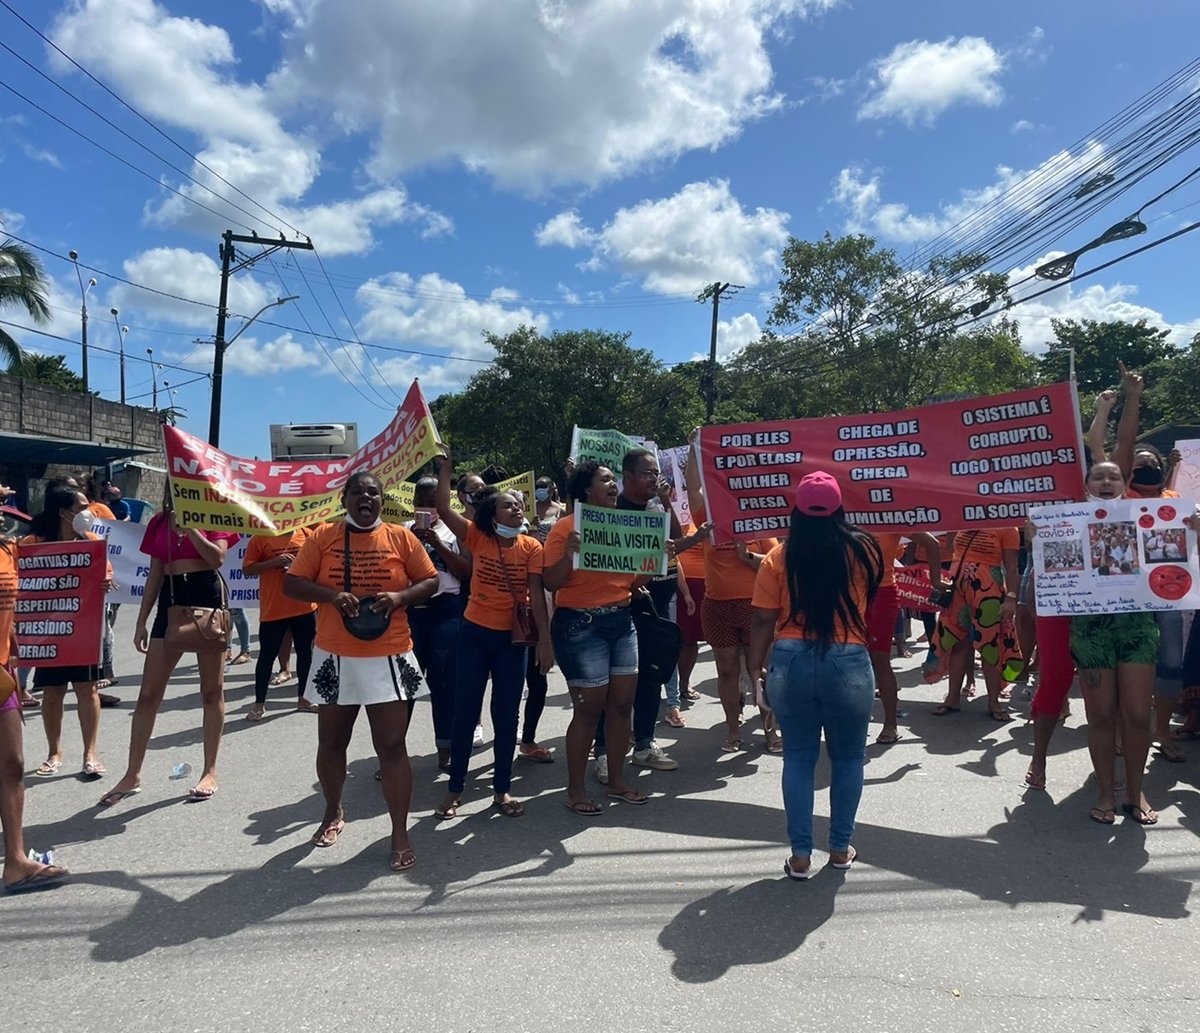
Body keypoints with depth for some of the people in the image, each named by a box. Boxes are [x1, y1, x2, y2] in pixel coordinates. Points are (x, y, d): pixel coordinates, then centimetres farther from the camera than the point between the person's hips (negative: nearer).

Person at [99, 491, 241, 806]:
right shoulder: (159, 522, 11)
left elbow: (217, 557, -13)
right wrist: (141, 621, 8)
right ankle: (132, 775, 15)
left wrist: (189, 525, -16)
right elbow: (155, 574, 12)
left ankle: (210, 772, 14)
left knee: (211, 690, 4)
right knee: (148, 694, 3)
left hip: (206, 595, -4)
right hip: (171, 600, 4)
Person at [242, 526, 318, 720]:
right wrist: (273, 562, -20)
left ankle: (303, 698, 27)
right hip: (273, 610, -3)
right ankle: (259, 703, 16)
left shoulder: (306, 534, 4)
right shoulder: (261, 538, -4)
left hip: (305, 606, 4)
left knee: (305, 652, 12)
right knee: (267, 656, 4)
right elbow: (247, 570, -6)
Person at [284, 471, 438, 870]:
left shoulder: (401, 537, 0)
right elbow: (292, 583, 0)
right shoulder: (322, 537, 1)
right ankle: (334, 812, 42)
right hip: (334, 658, 2)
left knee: (392, 747, -2)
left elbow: (430, 581, 3)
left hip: (389, 658, -2)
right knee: (331, 744, 17)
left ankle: (400, 834, 8)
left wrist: (399, 597, -16)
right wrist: (332, 595, -18)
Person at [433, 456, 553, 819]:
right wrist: (445, 468, -16)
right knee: (465, 713, 7)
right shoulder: (477, 538, -4)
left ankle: (502, 789, 23)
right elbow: (443, 509, -14)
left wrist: (545, 639, -14)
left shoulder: (531, 547, -5)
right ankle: (455, 789, 22)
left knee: (507, 716, 9)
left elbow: (537, 594, -9)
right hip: (474, 633, 0)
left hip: (512, 638, 0)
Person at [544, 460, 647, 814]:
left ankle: (617, 780, 24)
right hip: (581, 625, -6)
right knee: (589, 709, -1)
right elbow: (551, 583, -11)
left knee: (622, 704, 9)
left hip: (622, 620, 6)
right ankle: (575, 788, 14)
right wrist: (569, 553, -25)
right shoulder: (566, 527, -8)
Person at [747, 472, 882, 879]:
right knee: (848, 758, 17)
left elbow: (763, 620, -5)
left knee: (798, 759, 11)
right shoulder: (862, 550, -2)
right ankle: (840, 848, 27)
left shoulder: (780, 557, -5)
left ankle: (800, 855, 15)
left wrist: (755, 668, 5)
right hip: (849, 664, 0)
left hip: (790, 664, 0)